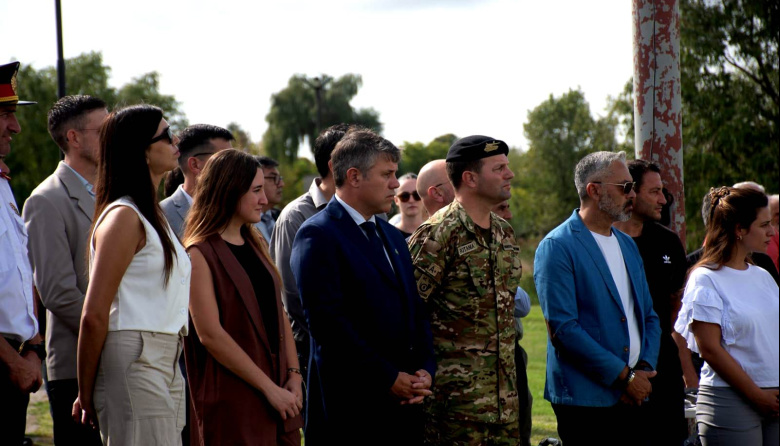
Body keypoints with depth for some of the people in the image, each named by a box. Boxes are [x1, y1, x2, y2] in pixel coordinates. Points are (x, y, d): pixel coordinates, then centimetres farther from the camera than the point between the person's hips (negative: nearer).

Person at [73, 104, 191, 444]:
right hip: (133, 364, -9)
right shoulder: (124, 217, -10)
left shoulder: (152, 215, 19)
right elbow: (93, 316, -13)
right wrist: (86, 396, -8)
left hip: (165, 365, 9)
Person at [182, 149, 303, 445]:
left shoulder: (255, 246, 15)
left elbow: (278, 313, 13)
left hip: (280, 396, 7)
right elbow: (210, 334, -15)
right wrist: (268, 387, -14)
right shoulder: (201, 254, -8)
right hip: (232, 403, -7)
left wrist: (294, 375, -1)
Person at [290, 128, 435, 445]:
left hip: (405, 400, 7)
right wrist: (388, 379, -15)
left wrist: (426, 370, 1)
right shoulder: (318, 235, -8)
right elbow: (328, 322, -16)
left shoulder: (393, 237, 19)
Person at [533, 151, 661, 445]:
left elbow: (649, 316, 18)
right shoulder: (557, 247, -8)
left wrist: (644, 370, -1)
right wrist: (624, 376, -13)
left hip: (633, 397, 7)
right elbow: (563, 329, -15)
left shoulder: (627, 245, 16)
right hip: (585, 398, -6)